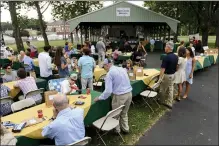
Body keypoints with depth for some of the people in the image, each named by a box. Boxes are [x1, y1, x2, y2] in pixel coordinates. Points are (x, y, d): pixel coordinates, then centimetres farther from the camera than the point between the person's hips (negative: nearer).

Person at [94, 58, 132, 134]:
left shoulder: (109, 74, -14)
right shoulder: (122, 69, 8)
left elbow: (108, 91, -19)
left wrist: (99, 98, -7)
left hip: (119, 96, -7)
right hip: (129, 93, 7)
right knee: (124, 113, 27)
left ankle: (117, 129, 35)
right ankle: (125, 128, 39)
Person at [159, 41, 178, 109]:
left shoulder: (166, 57, -24)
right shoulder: (176, 56, 1)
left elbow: (163, 69, -25)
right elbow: (176, 66, 12)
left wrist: (160, 78, -22)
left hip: (167, 75, -7)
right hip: (173, 75, 8)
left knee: (163, 89, 12)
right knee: (170, 89, 13)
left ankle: (162, 101, 30)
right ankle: (169, 103, 20)